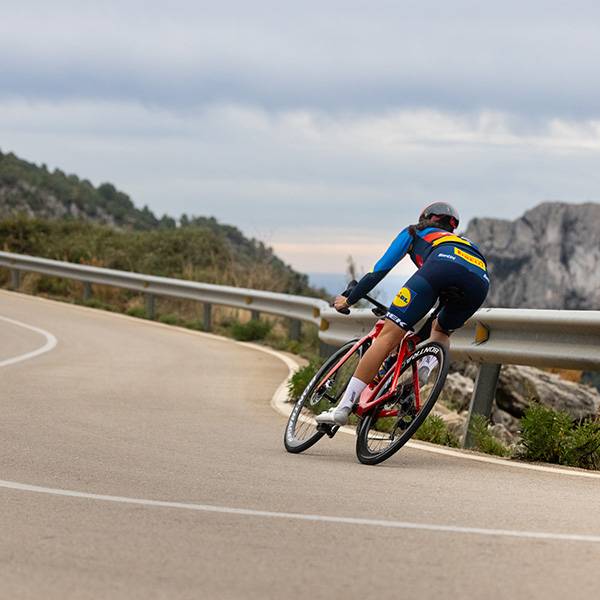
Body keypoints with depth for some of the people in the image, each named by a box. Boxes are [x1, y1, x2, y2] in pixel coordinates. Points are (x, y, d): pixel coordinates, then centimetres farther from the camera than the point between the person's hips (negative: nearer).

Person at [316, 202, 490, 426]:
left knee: (389, 334, -6)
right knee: (441, 329, 34)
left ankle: (343, 408, -14)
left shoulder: (415, 232, 37)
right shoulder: (465, 241, 47)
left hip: (441, 265, -4)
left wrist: (349, 300, 39)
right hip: (480, 280, 4)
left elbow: (380, 270, 30)